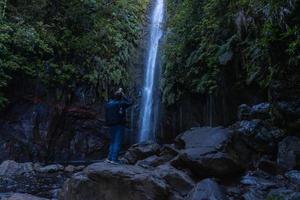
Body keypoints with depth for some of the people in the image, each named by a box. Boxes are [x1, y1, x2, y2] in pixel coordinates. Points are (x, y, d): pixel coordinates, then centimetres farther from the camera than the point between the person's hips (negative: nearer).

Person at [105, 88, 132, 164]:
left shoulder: (108, 104, 4)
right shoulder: (120, 103, -11)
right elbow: (130, 103, 1)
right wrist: (124, 95, 7)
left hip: (111, 125, 6)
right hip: (119, 125, -6)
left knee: (112, 141, 16)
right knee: (117, 142, -2)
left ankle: (109, 158, 14)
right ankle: (114, 159, -3)